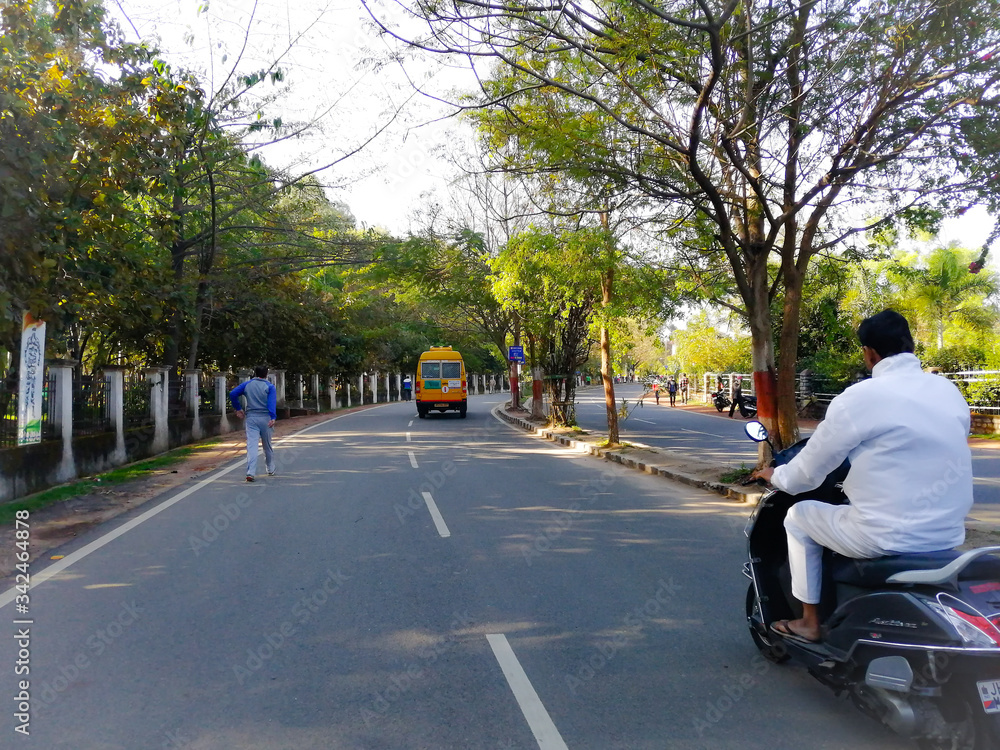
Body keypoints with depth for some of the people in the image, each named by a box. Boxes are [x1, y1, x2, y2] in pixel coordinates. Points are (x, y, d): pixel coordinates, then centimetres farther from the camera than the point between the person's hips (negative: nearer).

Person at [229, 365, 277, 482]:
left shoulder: (247, 384, 9)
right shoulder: (269, 386, 0)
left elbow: (232, 394, 1)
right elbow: (272, 402, -14)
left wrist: (238, 408, 10)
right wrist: (273, 417, -24)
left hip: (251, 418, 1)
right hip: (265, 418, -1)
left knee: (251, 445, -7)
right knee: (267, 446, 14)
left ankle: (251, 472, -20)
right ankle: (270, 470, 27)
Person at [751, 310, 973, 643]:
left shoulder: (860, 397, -13)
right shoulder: (950, 391, 6)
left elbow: (811, 468, -6)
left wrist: (776, 475, 15)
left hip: (889, 537, -7)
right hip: (948, 534, 7)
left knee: (799, 517, 17)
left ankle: (810, 622, 24)